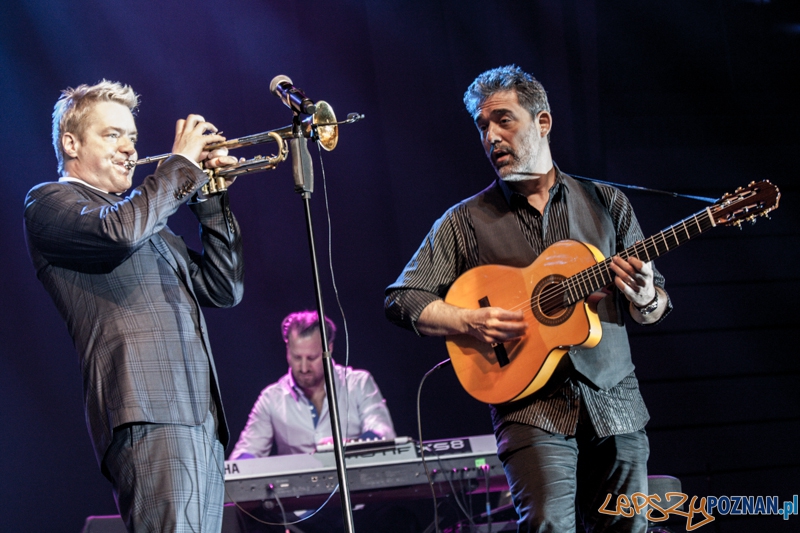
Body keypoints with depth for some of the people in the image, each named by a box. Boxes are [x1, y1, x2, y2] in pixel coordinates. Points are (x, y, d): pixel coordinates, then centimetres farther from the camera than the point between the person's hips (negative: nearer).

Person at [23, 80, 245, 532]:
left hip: (202, 418, 8)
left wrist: (211, 199, 16)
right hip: (148, 409, -8)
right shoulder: (49, 202, 7)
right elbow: (120, 230, -15)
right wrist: (183, 163, -4)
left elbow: (223, 289, 24)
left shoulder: (148, 219, 31)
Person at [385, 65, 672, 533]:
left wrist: (643, 297, -11)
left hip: (614, 405, 3)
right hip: (532, 410, -2)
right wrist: (471, 322, -14)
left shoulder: (605, 204, 12)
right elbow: (403, 298, 2)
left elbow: (656, 309, 13)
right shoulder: (466, 222, 7)